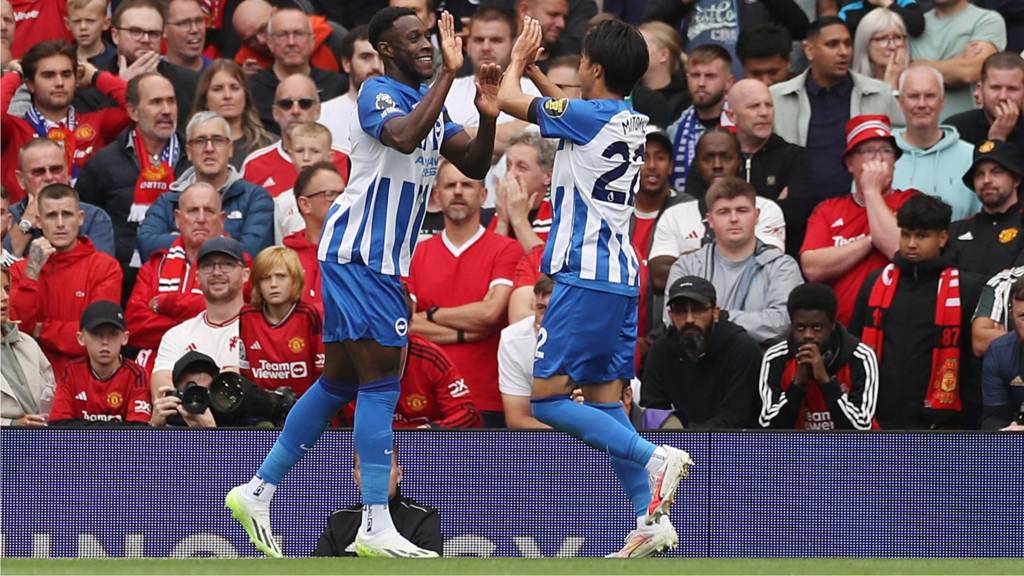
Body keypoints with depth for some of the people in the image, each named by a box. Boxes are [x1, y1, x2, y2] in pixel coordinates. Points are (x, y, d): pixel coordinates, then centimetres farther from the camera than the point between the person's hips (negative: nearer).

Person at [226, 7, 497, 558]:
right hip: (358, 253, -10)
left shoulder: (426, 100, 14)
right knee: (381, 380, -11)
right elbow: (404, 137, -35)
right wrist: (448, 74, -32)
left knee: (339, 382, 14)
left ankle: (257, 492, 20)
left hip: (381, 260, 10)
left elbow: (473, 165, 10)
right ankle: (375, 528, -13)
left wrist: (487, 117, -8)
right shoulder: (379, 93, -13)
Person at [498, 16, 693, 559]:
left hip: (585, 277, -9)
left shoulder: (589, 117, -12)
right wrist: (532, 65, 36)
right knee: (603, 399, 9)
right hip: (620, 276, 9)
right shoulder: (629, 121, 12)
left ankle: (654, 457, -19)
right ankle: (651, 520, 2)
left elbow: (510, 99, 0)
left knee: (544, 397, -8)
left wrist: (518, 61, 18)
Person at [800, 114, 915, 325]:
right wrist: (870, 240, -2)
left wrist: (872, 191, 1)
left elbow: (901, 251, -9)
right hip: (838, 329, 2)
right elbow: (812, 269, 1)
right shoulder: (827, 210, 16)